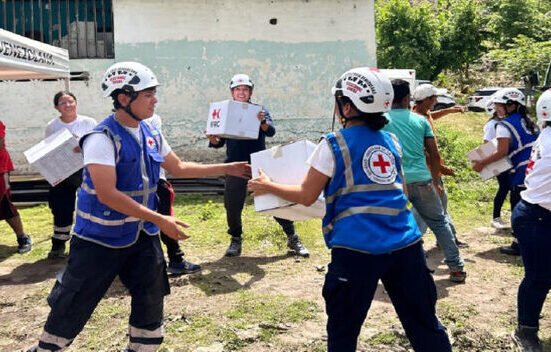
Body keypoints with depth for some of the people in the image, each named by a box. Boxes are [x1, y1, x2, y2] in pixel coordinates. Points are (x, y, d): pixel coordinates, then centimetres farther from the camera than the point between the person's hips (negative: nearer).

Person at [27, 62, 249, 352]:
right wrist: (159, 220, -31)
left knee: (151, 300, 12)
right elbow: (107, 194, -28)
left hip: (142, 236, 7)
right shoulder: (102, 139, -21)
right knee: (72, 306, 4)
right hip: (100, 239, -7)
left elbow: (179, 168, 15)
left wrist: (226, 169, 10)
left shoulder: (151, 135, 3)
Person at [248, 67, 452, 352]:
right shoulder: (391, 141, 12)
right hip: (404, 243, 5)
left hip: (357, 249, -4)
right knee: (424, 323, 14)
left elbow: (306, 196, 2)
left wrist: (268, 186, 17)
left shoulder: (333, 145, -3)